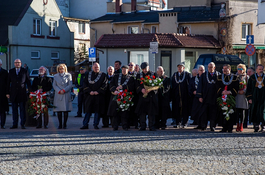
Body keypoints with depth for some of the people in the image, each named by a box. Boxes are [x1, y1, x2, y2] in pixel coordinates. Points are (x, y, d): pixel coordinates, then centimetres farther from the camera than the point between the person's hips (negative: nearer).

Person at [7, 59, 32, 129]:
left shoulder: (25, 71, 5)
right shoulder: (11, 71, 9)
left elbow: (28, 82, 5)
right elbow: (8, 82, 9)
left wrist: (30, 91, -1)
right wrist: (8, 92, 3)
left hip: (22, 93, -2)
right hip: (13, 93, 2)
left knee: (22, 109, 0)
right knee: (14, 110, 5)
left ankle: (22, 124, 4)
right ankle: (15, 124, 9)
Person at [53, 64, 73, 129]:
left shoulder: (68, 75, 8)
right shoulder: (55, 76, 13)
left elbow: (70, 85, 2)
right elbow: (54, 85, 7)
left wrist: (64, 90, -11)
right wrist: (59, 91, -9)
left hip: (66, 95, -1)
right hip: (58, 95, 1)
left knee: (66, 110, -3)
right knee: (59, 111, -1)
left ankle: (64, 124, 3)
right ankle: (60, 124, 6)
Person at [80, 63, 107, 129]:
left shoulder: (103, 75, 6)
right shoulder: (88, 74, 11)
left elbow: (105, 84, -2)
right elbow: (85, 84, 5)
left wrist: (98, 91, -12)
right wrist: (90, 91, -9)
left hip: (99, 95, -1)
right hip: (90, 95, 1)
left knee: (97, 111, 0)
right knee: (88, 110, 0)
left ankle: (95, 124, 9)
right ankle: (85, 125, 3)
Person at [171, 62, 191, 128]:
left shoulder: (187, 74, 1)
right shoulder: (174, 75, 13)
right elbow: (172, 84, 12)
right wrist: (172, 93, 2)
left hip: (185, 95, -3)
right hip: (176, 95, 3)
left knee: (185, 109, 0)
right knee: (177, 109, 4)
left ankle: (184, 123, 6)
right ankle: (178, 123, 12)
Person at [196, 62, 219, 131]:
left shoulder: (218, 75, 6)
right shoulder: (203, 75, 7)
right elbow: (200, 86, 4)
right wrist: (200, 96, -4)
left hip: (214, 98, 0)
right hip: (205, 97, 0)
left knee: (213, 113, 3)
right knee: (204, 112, 0)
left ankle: (213, 126, 11)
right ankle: (203, 126, 7)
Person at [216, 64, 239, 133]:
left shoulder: (234, 77, 11)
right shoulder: (219, 77, 16)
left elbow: (236, 87, 2)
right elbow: (218, 86, 5)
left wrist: (230, 92, -15)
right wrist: (222, 91, -15)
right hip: (221, 97, 1)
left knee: (231, 113, -4)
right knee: (222, 113, -5)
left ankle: (230, 128, 1)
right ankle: (224, 127, 2)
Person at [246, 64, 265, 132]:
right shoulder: (252, 78, 8)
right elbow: (249, 88, 7)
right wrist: (249, 98, -1)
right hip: (254, 98, 1)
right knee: (254, 111, -2)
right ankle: (256, 126, 5)